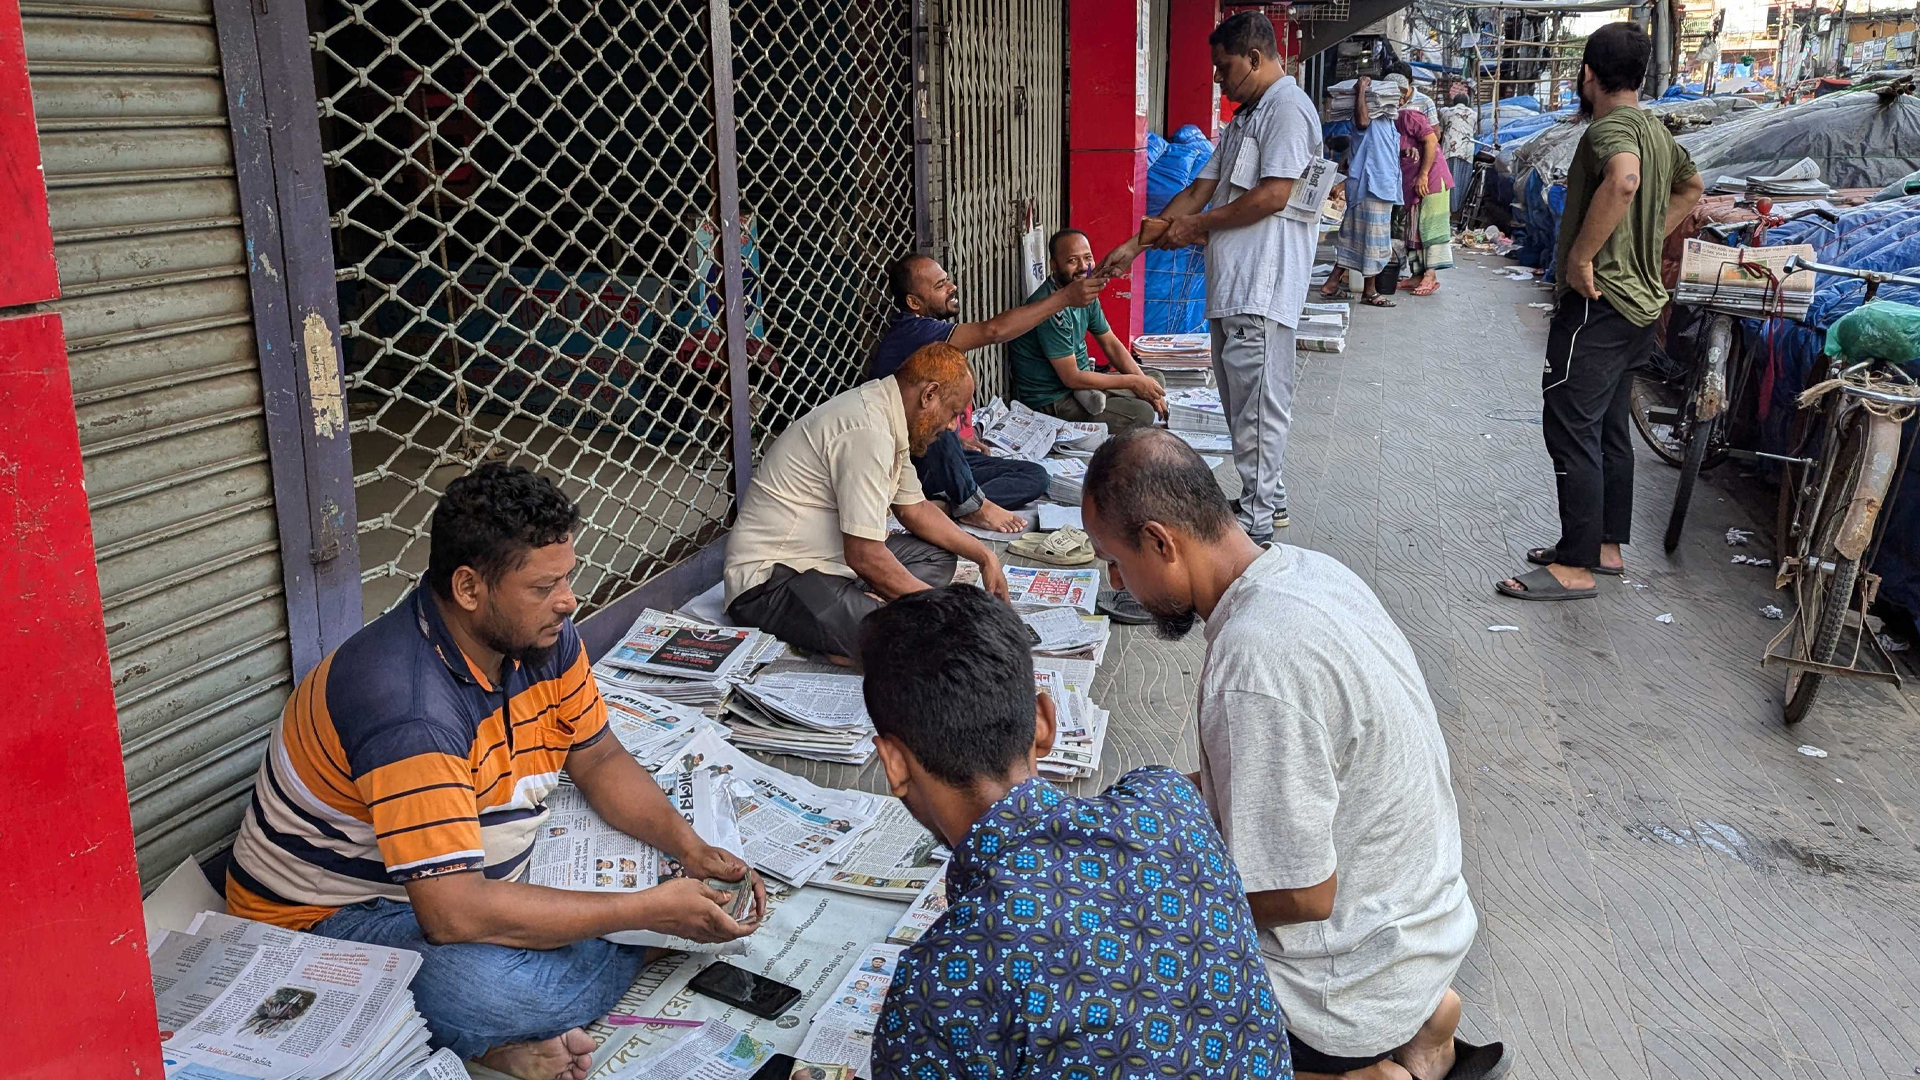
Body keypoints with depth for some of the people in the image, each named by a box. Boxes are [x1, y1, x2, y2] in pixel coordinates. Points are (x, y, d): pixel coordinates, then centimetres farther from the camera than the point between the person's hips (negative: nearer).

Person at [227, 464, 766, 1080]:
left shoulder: (541, 635, -7)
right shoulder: (408, 706, -34)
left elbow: (598, 758, 5)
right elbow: (453, 913, -38)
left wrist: (693, 852, -12)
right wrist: (648, 911, -32)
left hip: (483, 872, 9)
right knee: (494, 986, -39)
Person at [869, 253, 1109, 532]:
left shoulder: (933, 334, 12)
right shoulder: (909, 332, -20)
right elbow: (994, 331, -29)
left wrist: (960, 437, 11)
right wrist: (1066, 297, -27)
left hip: (946, 460, 9)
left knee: (1036, 477, -3)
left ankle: (946, 505, -19)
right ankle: (973, 504, -23)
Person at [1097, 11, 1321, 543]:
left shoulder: (1288, 109, -10)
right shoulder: (1244, 118, 21)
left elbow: (1275, 196, -19)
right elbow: (1200, 191, 20)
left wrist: (1196, 225, -8)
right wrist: (1136, 245, 14)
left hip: (1262, 285, -10)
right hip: (1231, 284, 10)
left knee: (1256, 402, -6)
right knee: (1241, 397, 14)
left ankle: (1256, 521, 0)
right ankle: (1267, 498, 25)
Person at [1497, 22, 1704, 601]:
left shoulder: (1611, 126, -15)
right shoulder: (1656, 130, 14)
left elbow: (1623, 180, -38)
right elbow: (1691, 187, 33)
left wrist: (1581, 256, -29)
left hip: (1598, 303, -10)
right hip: (1639, 303, 10)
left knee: (1570, 429, -7)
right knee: (1609, 430, 16)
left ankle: (1575, 568, -4)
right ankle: (1606, 546, 25)